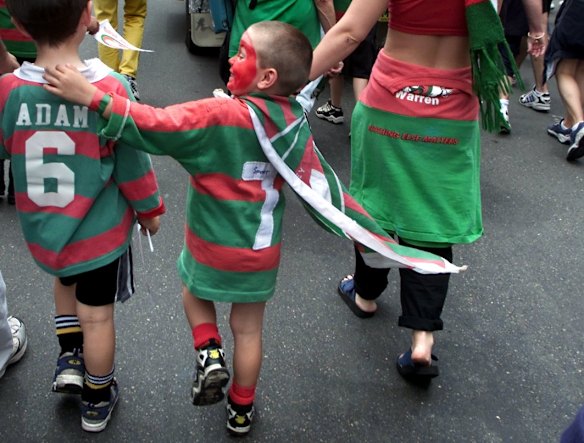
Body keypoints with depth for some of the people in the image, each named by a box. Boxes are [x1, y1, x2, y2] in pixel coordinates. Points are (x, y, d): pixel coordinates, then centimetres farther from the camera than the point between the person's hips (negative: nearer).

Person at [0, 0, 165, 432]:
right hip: (100, 231, -2)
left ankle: (69, 359, 34)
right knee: (97, 316, 16)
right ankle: (97, 401, 35)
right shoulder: (110, 88, -24)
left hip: (41, 231, 3)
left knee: (66, 280, 34)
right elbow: (132, 165, -13)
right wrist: (150, 209, 5)